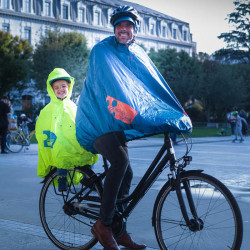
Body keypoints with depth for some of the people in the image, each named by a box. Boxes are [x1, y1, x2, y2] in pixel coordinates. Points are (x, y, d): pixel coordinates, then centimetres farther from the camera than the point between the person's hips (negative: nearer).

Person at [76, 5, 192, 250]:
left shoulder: (138, 54, 11)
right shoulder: (102, 51, -10)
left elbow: (155, 85, 6)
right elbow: (112, 85, -25)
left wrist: (178, 115, -3)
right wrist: (133, 113, -39)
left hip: (116, 123, 7)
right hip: (97, 121, -7)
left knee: (125, 173, 6)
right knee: (121, 162, -28)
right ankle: (103, 224, -18)